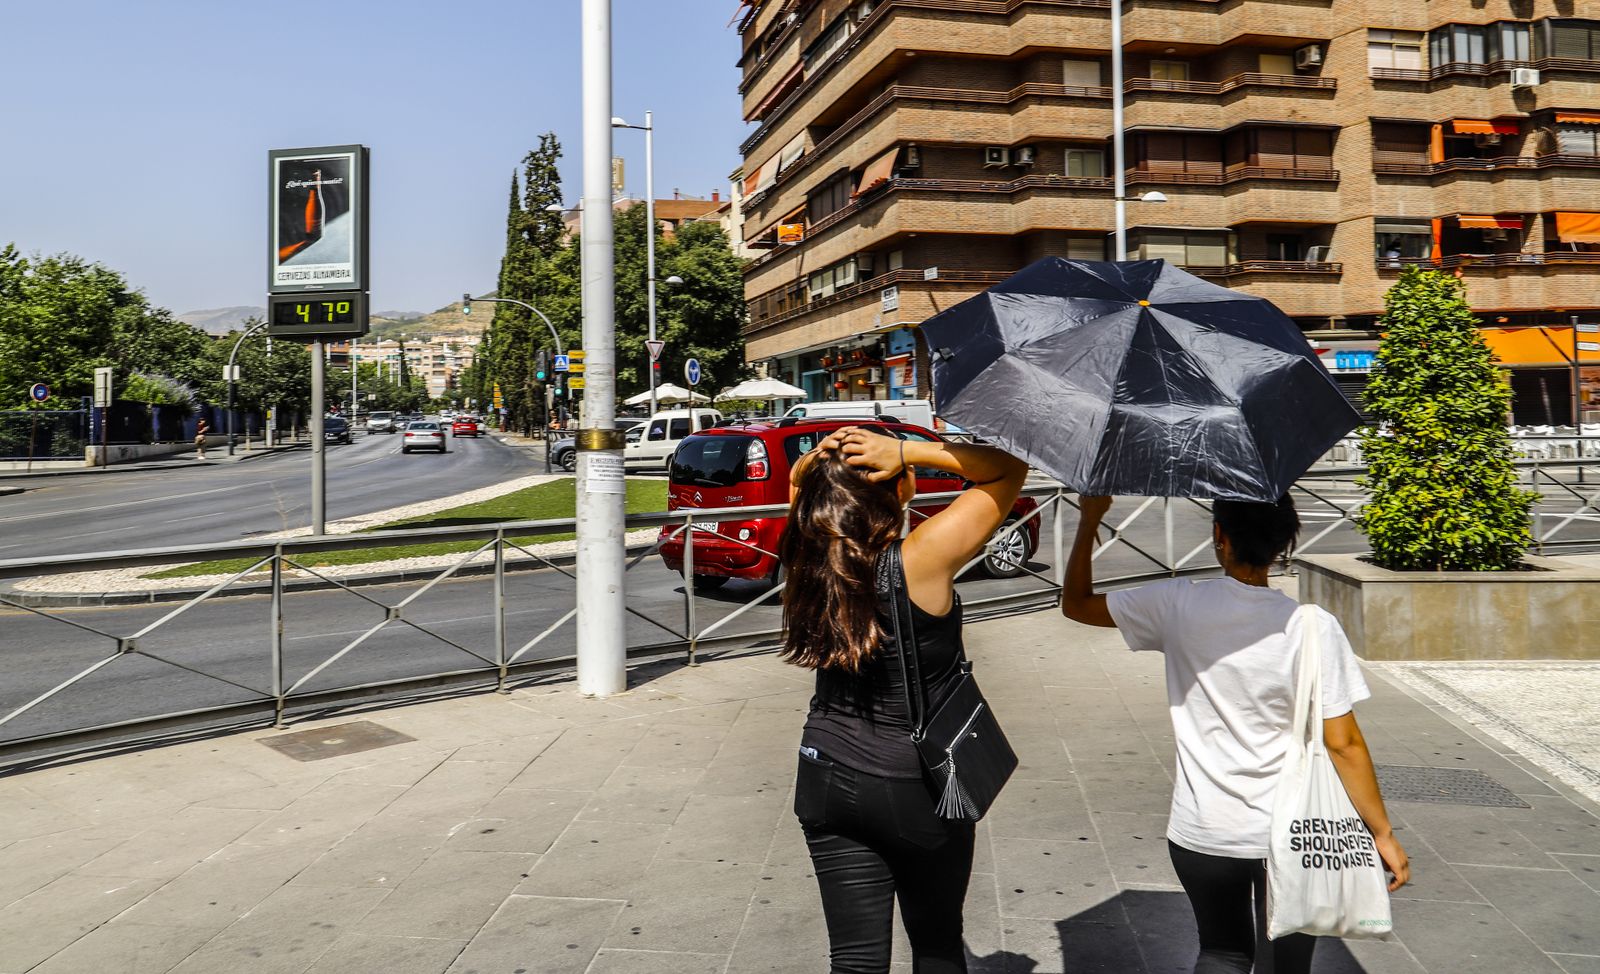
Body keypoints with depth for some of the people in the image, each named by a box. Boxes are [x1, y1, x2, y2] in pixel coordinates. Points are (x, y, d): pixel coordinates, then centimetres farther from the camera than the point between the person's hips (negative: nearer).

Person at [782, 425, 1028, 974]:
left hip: (826, 780, 4)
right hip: (917, 785, -4)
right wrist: (908, 450, -19)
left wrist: (817, 457, -9)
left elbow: (796, 484, 13)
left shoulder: (812, 555, -9)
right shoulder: (923, 558, -23)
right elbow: (1009, 467, -13)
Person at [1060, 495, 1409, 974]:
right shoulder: (1314, 628, -13)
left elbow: (1075, 604, 3)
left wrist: (1090, 519, 12)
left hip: (1201, 835, 1)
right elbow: (1343, 745, -10)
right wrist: (1382, 832, 1)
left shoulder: (1177, 605, -11)